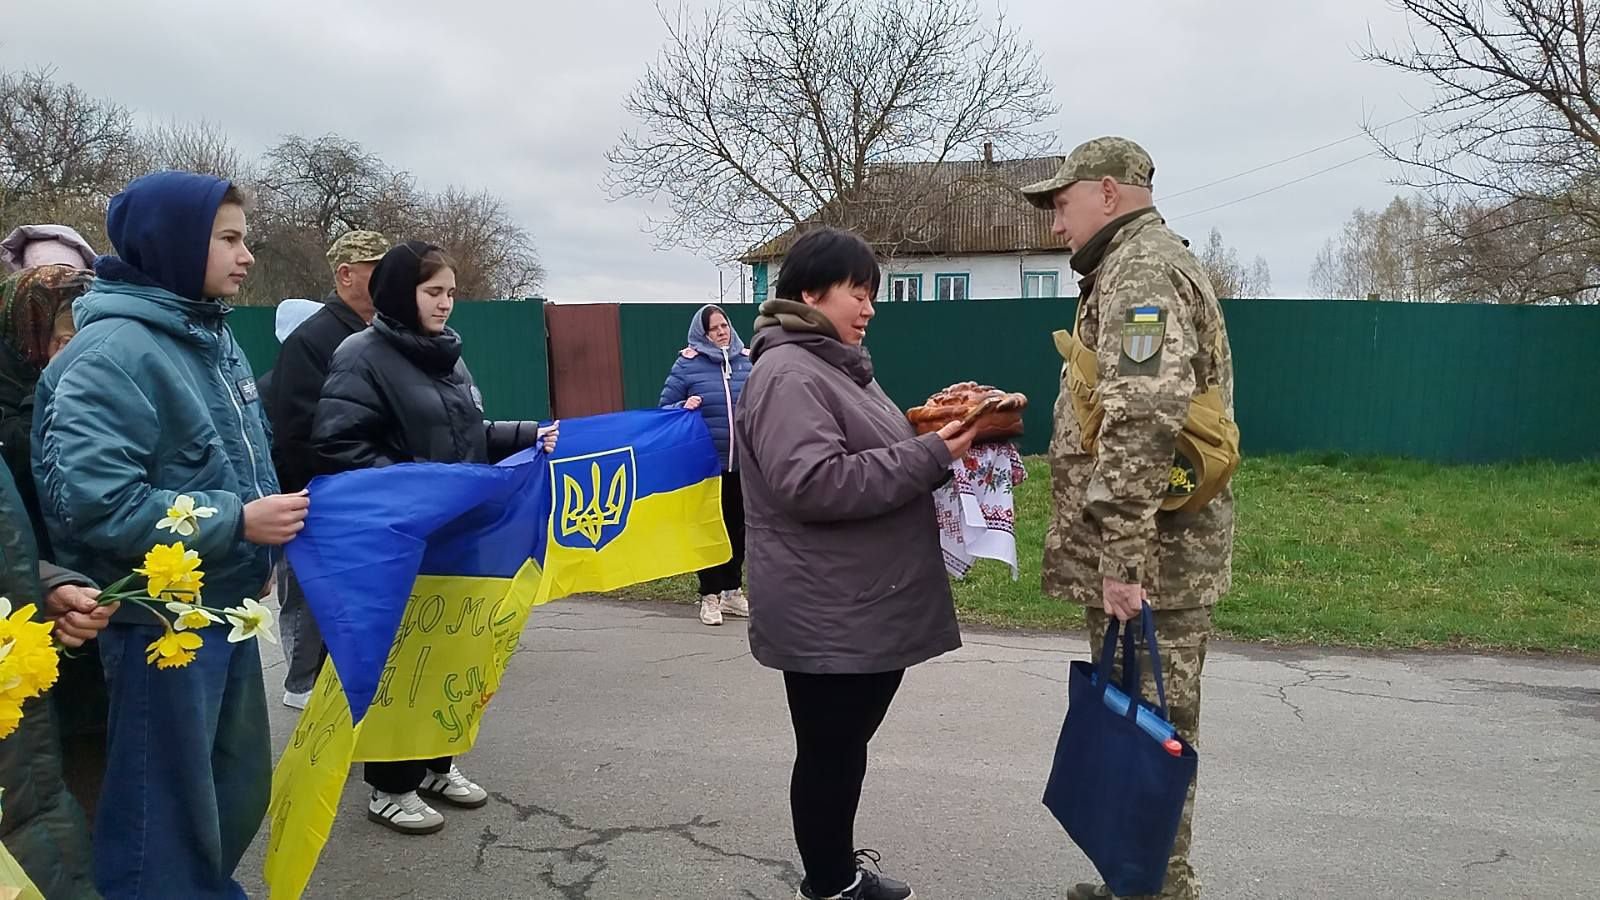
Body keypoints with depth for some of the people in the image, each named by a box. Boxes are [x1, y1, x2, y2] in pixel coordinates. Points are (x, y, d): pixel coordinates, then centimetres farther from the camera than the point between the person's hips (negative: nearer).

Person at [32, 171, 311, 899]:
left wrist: (259, 551, 8)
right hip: (160, 621, -8)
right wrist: (237, 523, -21)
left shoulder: (212, 336, 7)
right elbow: (92, 501, -26)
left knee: (238, 788, 22)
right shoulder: (113, 351, -18)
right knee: (165, 811, 7)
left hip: (225, 610, 8)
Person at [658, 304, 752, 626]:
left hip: (744, 463, 3)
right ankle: (710, 596, 19)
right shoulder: (688, 363, -5)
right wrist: (684, 407, -21)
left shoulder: (748, 360, 4)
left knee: (738, 527, 13)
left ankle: (733, 591, 29)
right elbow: (665, 407, -2)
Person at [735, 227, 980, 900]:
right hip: (829, 617, -10)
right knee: (828, 754, 7)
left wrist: (933, 435, 3)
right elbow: (812, 483, -29)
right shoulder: (788, 374, -18)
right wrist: (929, 456, -24)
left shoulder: (836, 365, 15)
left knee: (848, 747, 21)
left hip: (868, 607, 10)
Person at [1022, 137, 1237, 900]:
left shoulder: (1142, 270, -13)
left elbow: (1142, 422, -27)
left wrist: (1121, 559, -27)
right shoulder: (1145, 268, 20)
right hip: (1158, 553, 10)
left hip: (1151, 560, -10)